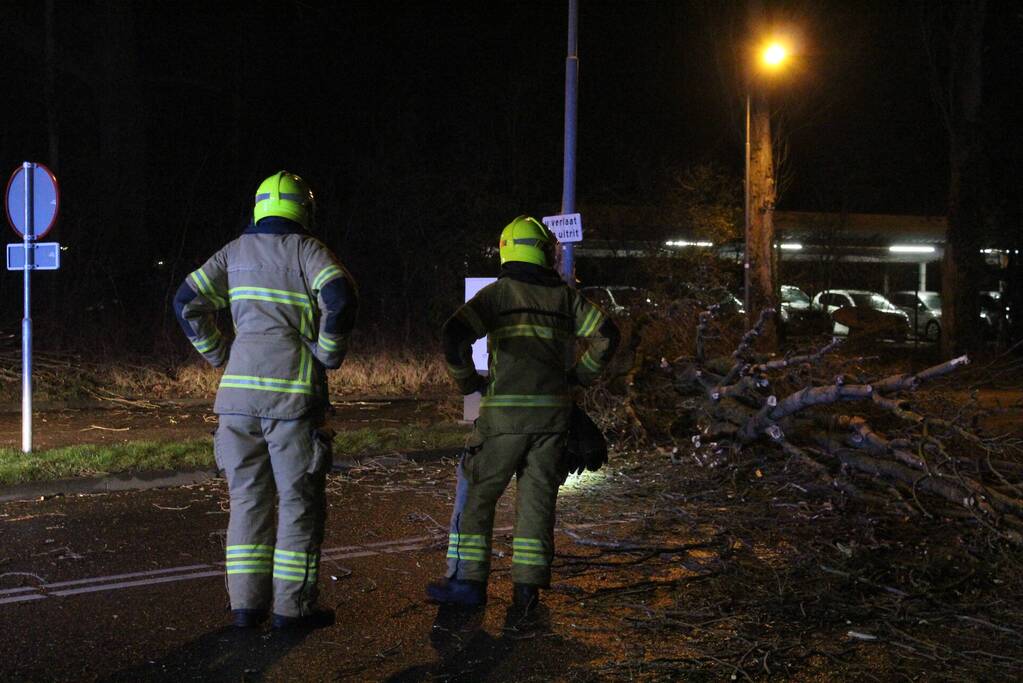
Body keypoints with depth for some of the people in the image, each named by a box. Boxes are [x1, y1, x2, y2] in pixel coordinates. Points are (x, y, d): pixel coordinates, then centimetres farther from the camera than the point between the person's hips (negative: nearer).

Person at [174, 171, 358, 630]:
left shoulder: (236, 252, 12)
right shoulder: (308, 251, -2)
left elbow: (187, 302, 12)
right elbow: (340, 298, -19)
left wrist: (220, 355, 15)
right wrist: (329, 354, -6)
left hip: (239, 390, 5)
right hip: (292, 391, -4)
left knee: (248, 499, 12)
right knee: (300, 501, 4)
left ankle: (246, 603, 12)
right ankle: (292, 606, 5)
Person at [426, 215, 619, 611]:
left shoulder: (498, 293, 1)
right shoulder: (564, 296, 10)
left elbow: (454, 336, -11)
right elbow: (606, 335, 4)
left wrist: (467, 381, 3)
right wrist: (580, 376, 14)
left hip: (506, 412, -3)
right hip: (553, 411, 3)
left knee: (476, 493, 7)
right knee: (536, 497, 9)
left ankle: (468, 581, 6)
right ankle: (527, 587, 7)